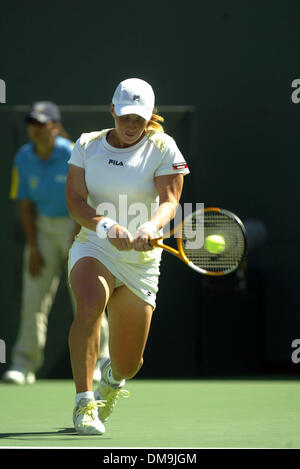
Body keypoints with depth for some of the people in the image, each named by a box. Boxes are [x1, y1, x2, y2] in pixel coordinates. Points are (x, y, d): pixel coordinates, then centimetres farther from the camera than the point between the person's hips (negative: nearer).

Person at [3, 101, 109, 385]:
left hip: (78, 225, -4)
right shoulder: (23, 159, -2)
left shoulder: (73, 156, -16)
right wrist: (33, 247, -4)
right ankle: (24, 364, 1)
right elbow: (25, 204, 2)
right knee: (33, 298, -3)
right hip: (43, 227, 4)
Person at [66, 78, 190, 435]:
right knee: (89, 305, -36)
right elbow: (75, 200, -7)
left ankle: (112, 375, 44)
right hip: (93, 247, 0)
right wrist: (106, 226, -27)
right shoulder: (87, 145, 1)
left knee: (128, 365, 3)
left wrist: (151, 227, -37)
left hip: (141, 260, 1)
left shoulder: (163, 148, -3)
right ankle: (84, 403, -29)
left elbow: (169, 200, -15)